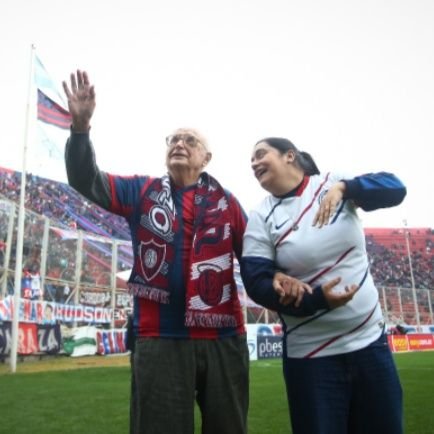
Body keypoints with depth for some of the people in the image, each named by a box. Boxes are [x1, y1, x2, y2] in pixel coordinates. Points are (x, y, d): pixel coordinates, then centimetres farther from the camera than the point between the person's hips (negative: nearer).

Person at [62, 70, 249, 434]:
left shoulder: (226, 202, 8)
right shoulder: (142, 192, 7)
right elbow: (86, 181, -5)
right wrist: (81, 126, -20)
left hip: (223, 338, 2)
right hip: (160, 340, -1)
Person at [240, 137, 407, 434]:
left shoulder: (333, 183, 0)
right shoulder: (262, 217, -5)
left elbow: (394, 188, -8)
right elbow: (256, 282, -12)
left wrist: (343, 188, -24)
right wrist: (317, 299, -24)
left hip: (370, 340, 2)